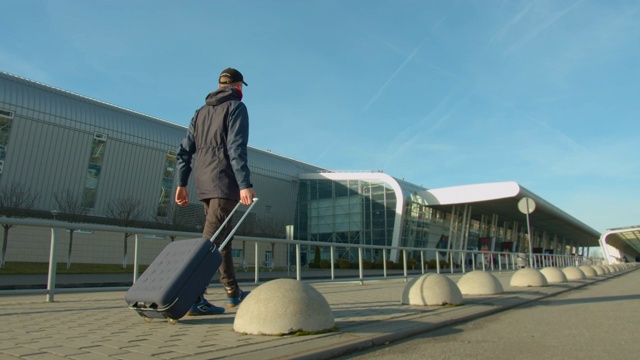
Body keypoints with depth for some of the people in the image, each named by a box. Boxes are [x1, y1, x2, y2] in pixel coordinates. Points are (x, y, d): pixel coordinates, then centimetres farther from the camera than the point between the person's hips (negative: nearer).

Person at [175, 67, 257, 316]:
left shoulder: (201, 112, 21)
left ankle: (233, 293, 23)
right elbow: (236, 148, -14)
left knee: (222, 237, 14)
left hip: (204, 184, 7)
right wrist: (245, 184, -18)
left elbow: (184, 149, 14)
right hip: (225, 182, -7)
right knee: (211, 238, -11)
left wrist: (181, 184, 14)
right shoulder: (236, 107, 0)